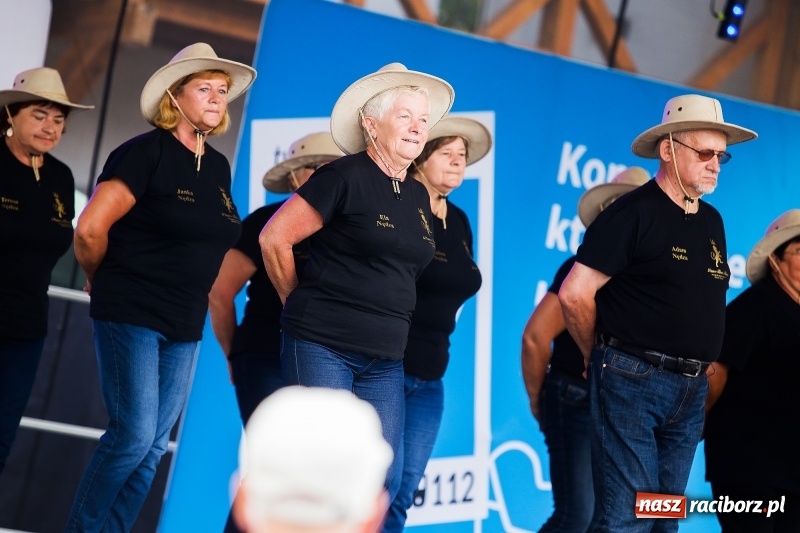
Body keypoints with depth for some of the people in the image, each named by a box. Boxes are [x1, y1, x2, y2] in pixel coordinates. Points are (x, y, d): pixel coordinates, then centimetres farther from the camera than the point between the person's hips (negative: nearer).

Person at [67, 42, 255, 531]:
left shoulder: (218, 167, 11)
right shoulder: (147, 152, -11)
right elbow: (91, 229, -15)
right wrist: (105, 285, -1)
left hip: (185, 325, 7)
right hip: (131, 316, -7)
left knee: (154, 446, 6)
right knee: (134, 435, -12)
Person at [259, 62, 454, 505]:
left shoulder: (418, 196, 14)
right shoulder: (345, 177, -8)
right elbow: (274, 239, -6)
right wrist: (301, 303, 3)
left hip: (384, 358, 7)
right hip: (322, 346, -7)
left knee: (384, 478, 1)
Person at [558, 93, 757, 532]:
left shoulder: (712, 221, 14)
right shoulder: (634, 212, -9)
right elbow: (574, 294, -11)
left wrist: (695, 369, 14)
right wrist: (604, 359, 1)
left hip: (691, 392, 8)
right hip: (632, 382, -8)